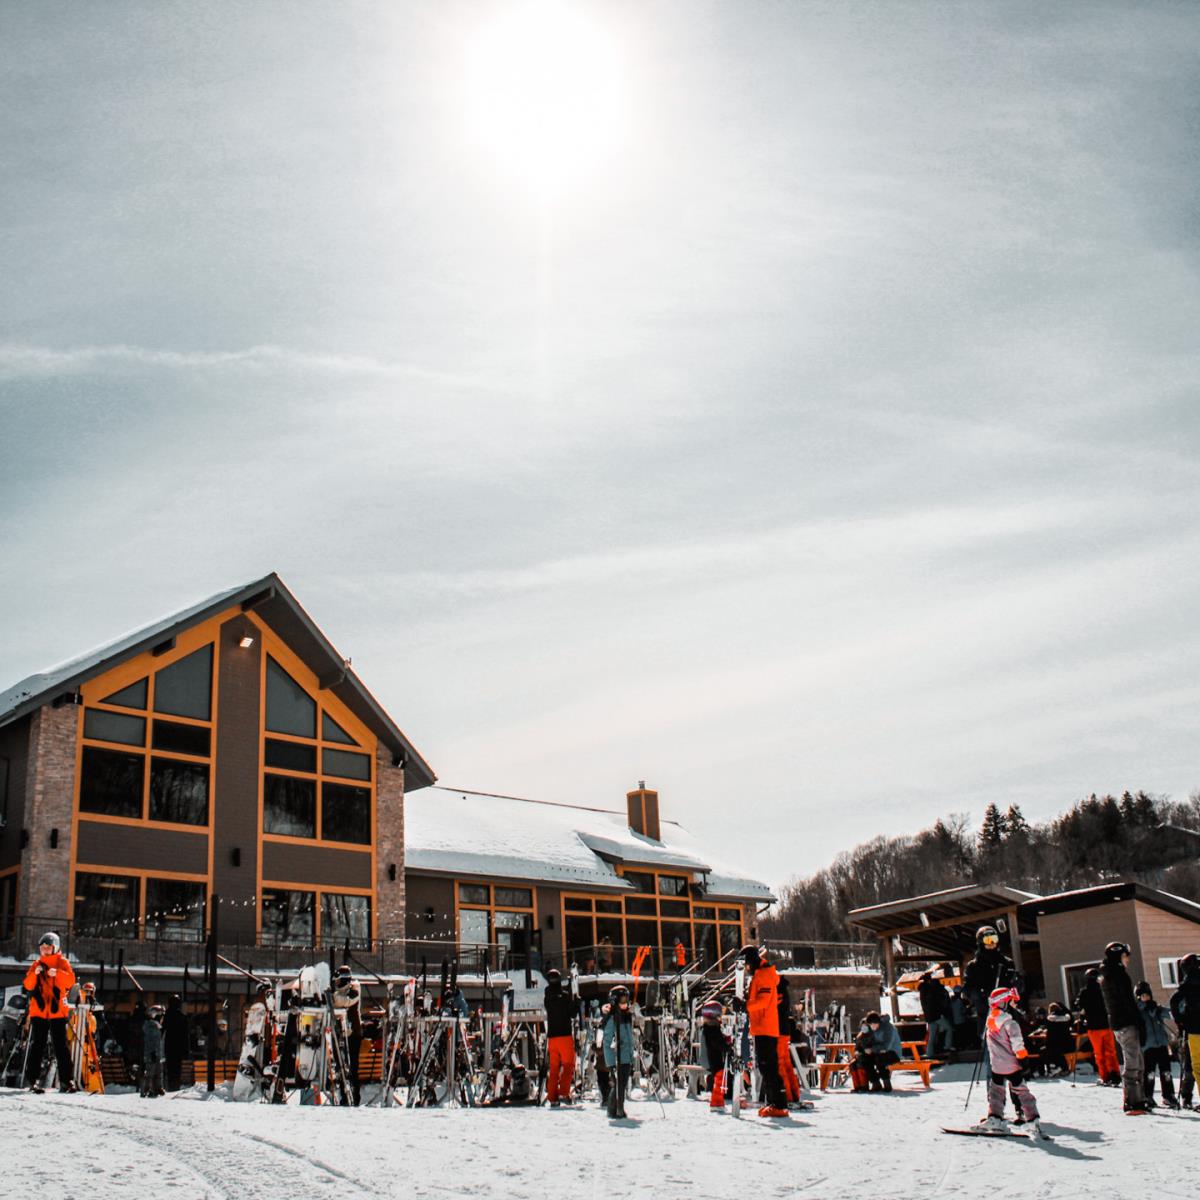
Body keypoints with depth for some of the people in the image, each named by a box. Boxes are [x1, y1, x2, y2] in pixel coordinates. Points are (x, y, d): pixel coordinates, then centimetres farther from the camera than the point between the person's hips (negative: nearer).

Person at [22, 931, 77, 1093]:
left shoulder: (62, 962, 6)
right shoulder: (36, 964, 14)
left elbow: (70, 981, -7)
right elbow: (28, 985, 5)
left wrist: (57, 973, -24)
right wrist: (35, 973, -13)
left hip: (57, 1010, -2)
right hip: (38, 1010, 2)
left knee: (61, 1046, -2)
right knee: (36, 1045, -1)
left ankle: (66, 1081, -1)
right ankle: (34, 1079, 1)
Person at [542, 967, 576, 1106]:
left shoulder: (547, 996, 6)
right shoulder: (564, 995, -9)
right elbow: (572, 1013, -7)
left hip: (551, 1036, 5)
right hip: (565, 1034, -5)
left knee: (554, 1067, 10)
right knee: (568, 1064, 3)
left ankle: (552, 1098, 8)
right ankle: (563, 1093, -9)